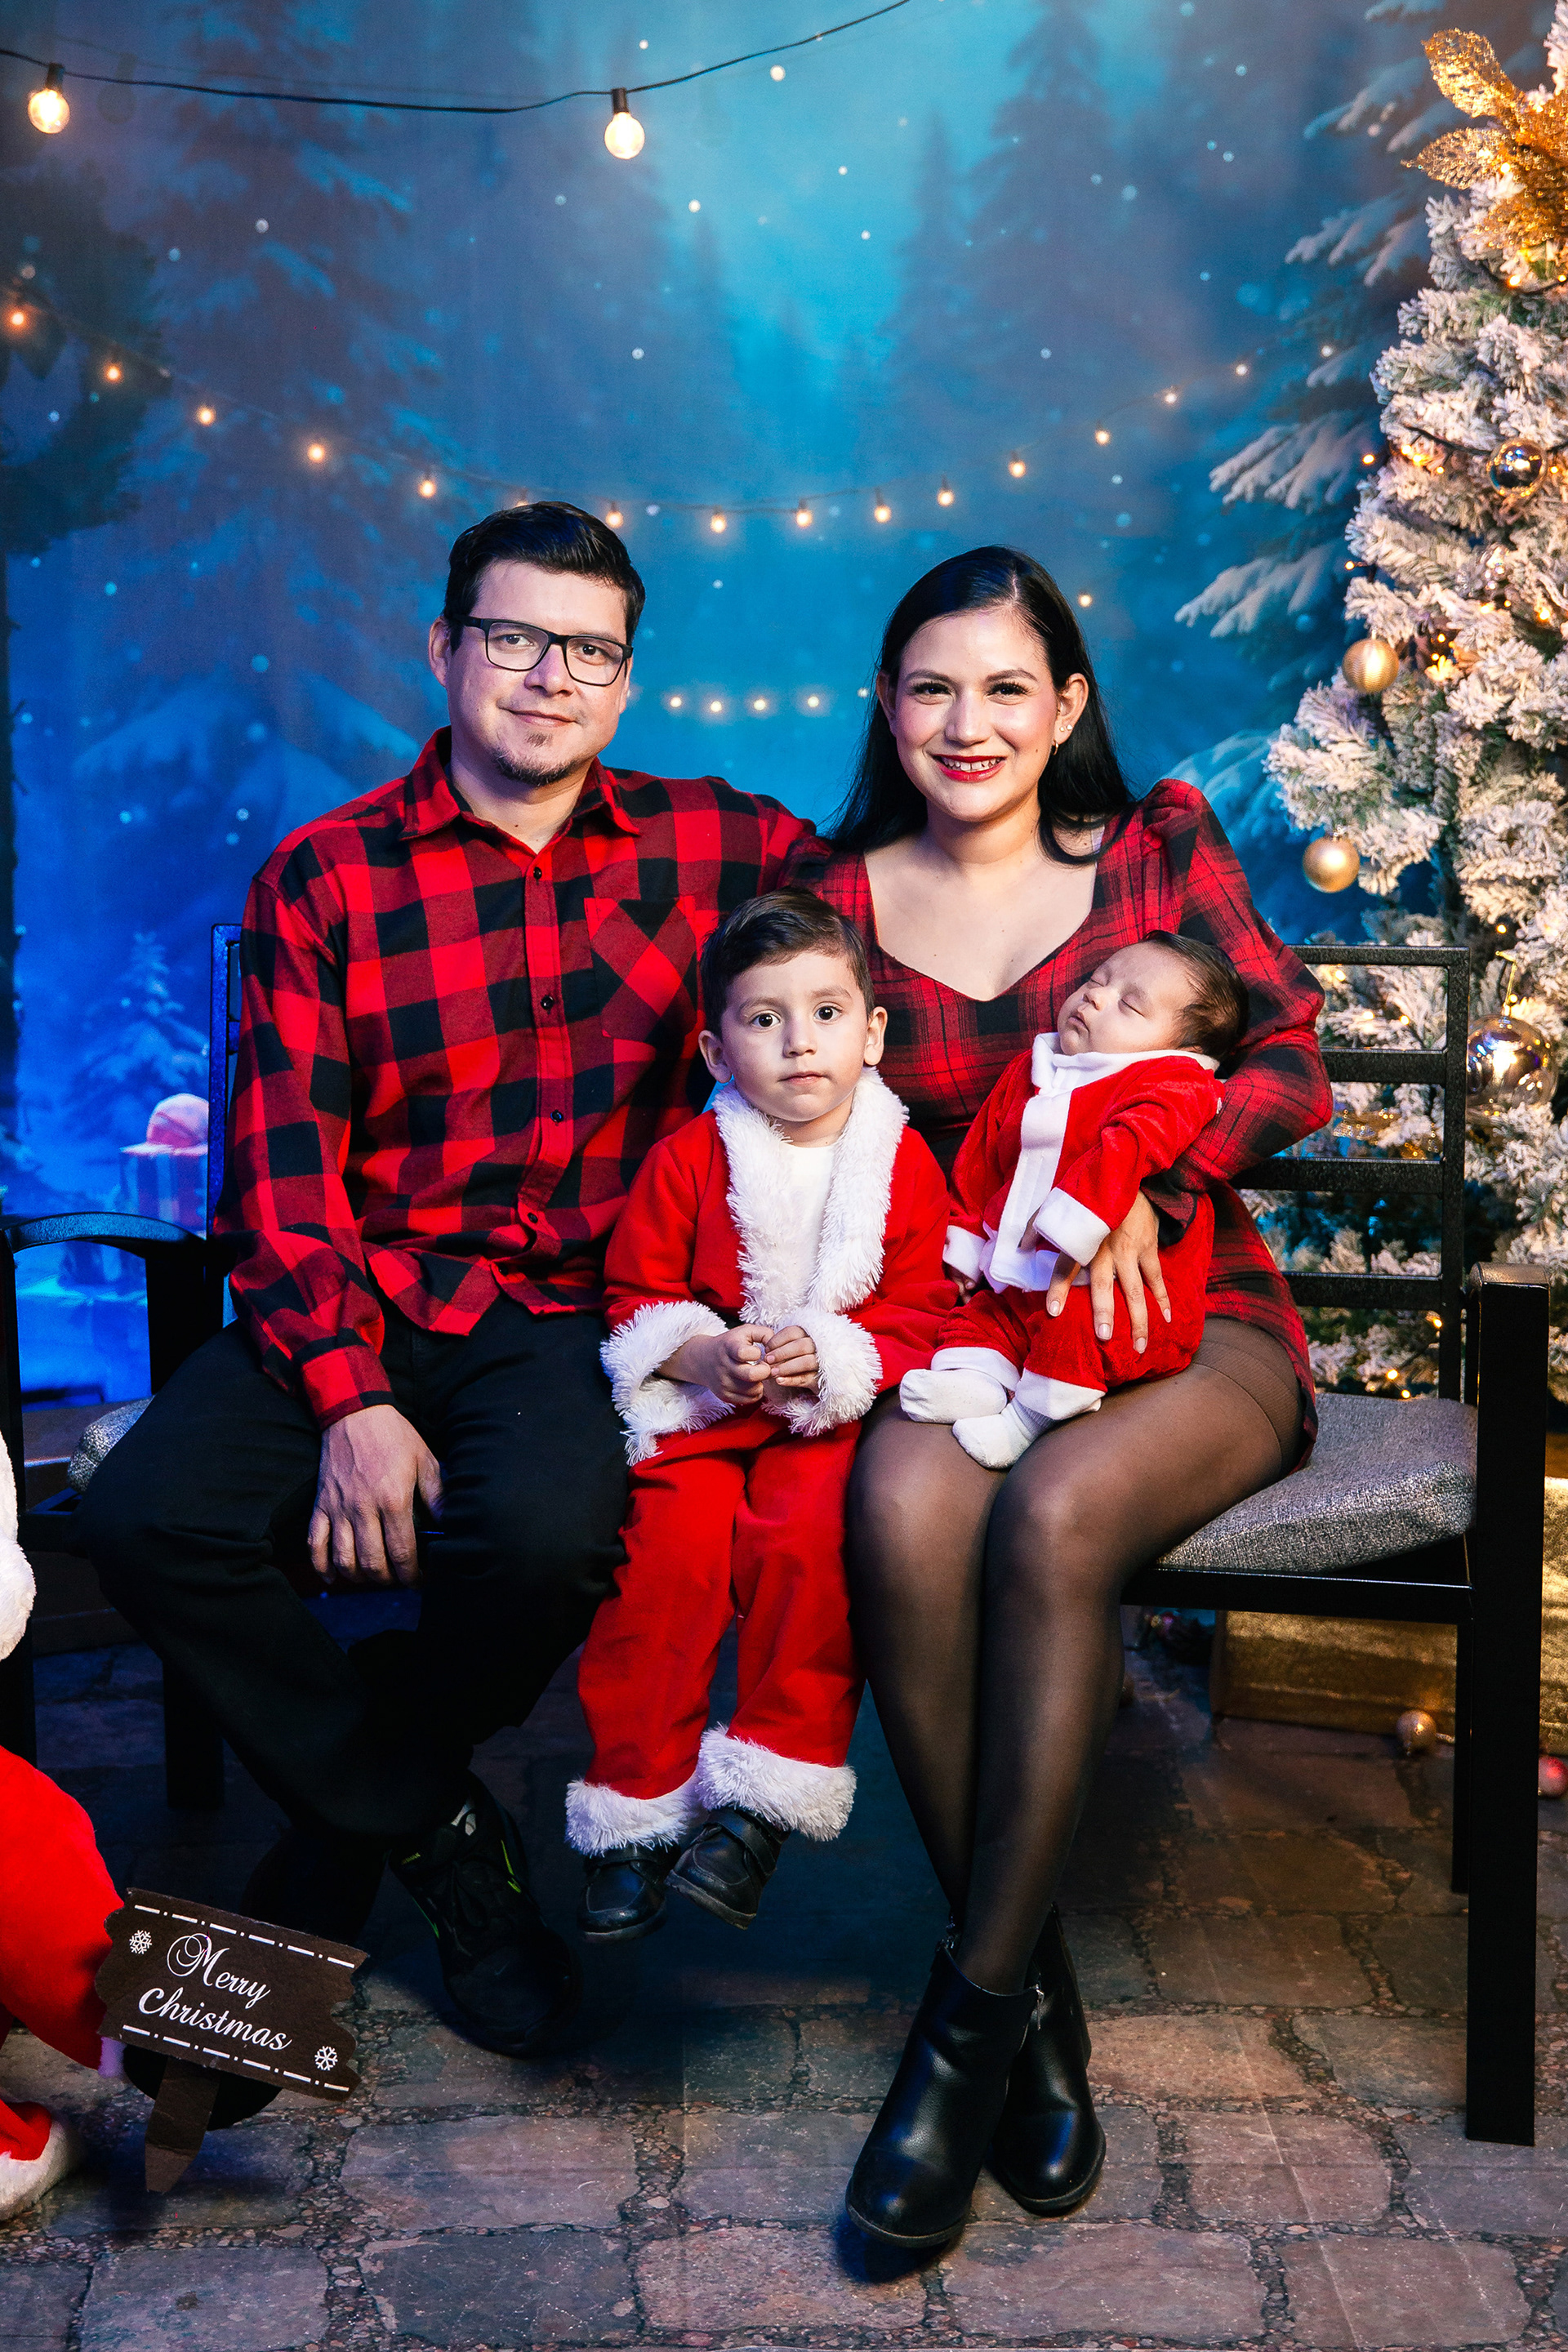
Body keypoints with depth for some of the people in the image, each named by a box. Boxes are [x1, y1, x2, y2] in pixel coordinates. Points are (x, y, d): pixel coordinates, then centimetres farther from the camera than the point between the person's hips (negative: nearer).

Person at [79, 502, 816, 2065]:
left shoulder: (714, 846, 7)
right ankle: (430, 1828, 0)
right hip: (361, 1305, 1)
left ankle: (342, 1827, 1)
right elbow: (285, 1161, -1)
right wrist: (349, 1398, -15)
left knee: (547, 1529, -33)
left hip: (584, 1309, -1)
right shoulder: (324, 876, 4)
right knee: (146, 1518, -23)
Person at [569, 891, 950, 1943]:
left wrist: (833, 1358, -20)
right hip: (698, 1409, 1)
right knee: (669, 1547, -22)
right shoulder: (687, 1159, 2)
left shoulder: (905, 1163, 1)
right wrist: (699, 1353, -16)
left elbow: (920, 1312, -2)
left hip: (836, 1413, -1)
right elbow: (637, 1296, 4)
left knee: (808, 1537, -29)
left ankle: (769, 1798, -16)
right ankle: (637, 1811, -6)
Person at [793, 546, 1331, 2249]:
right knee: (902, 1509, -34)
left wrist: (1138, 1190, -16)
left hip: (1186, 1323, -1)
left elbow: (1289, 1067, 1)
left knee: (1054, 1513, -35)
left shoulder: (1157, 844, 8)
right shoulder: (843, 899, 10)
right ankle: (1037, 2003, -20)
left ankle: (971, 2014, -22)